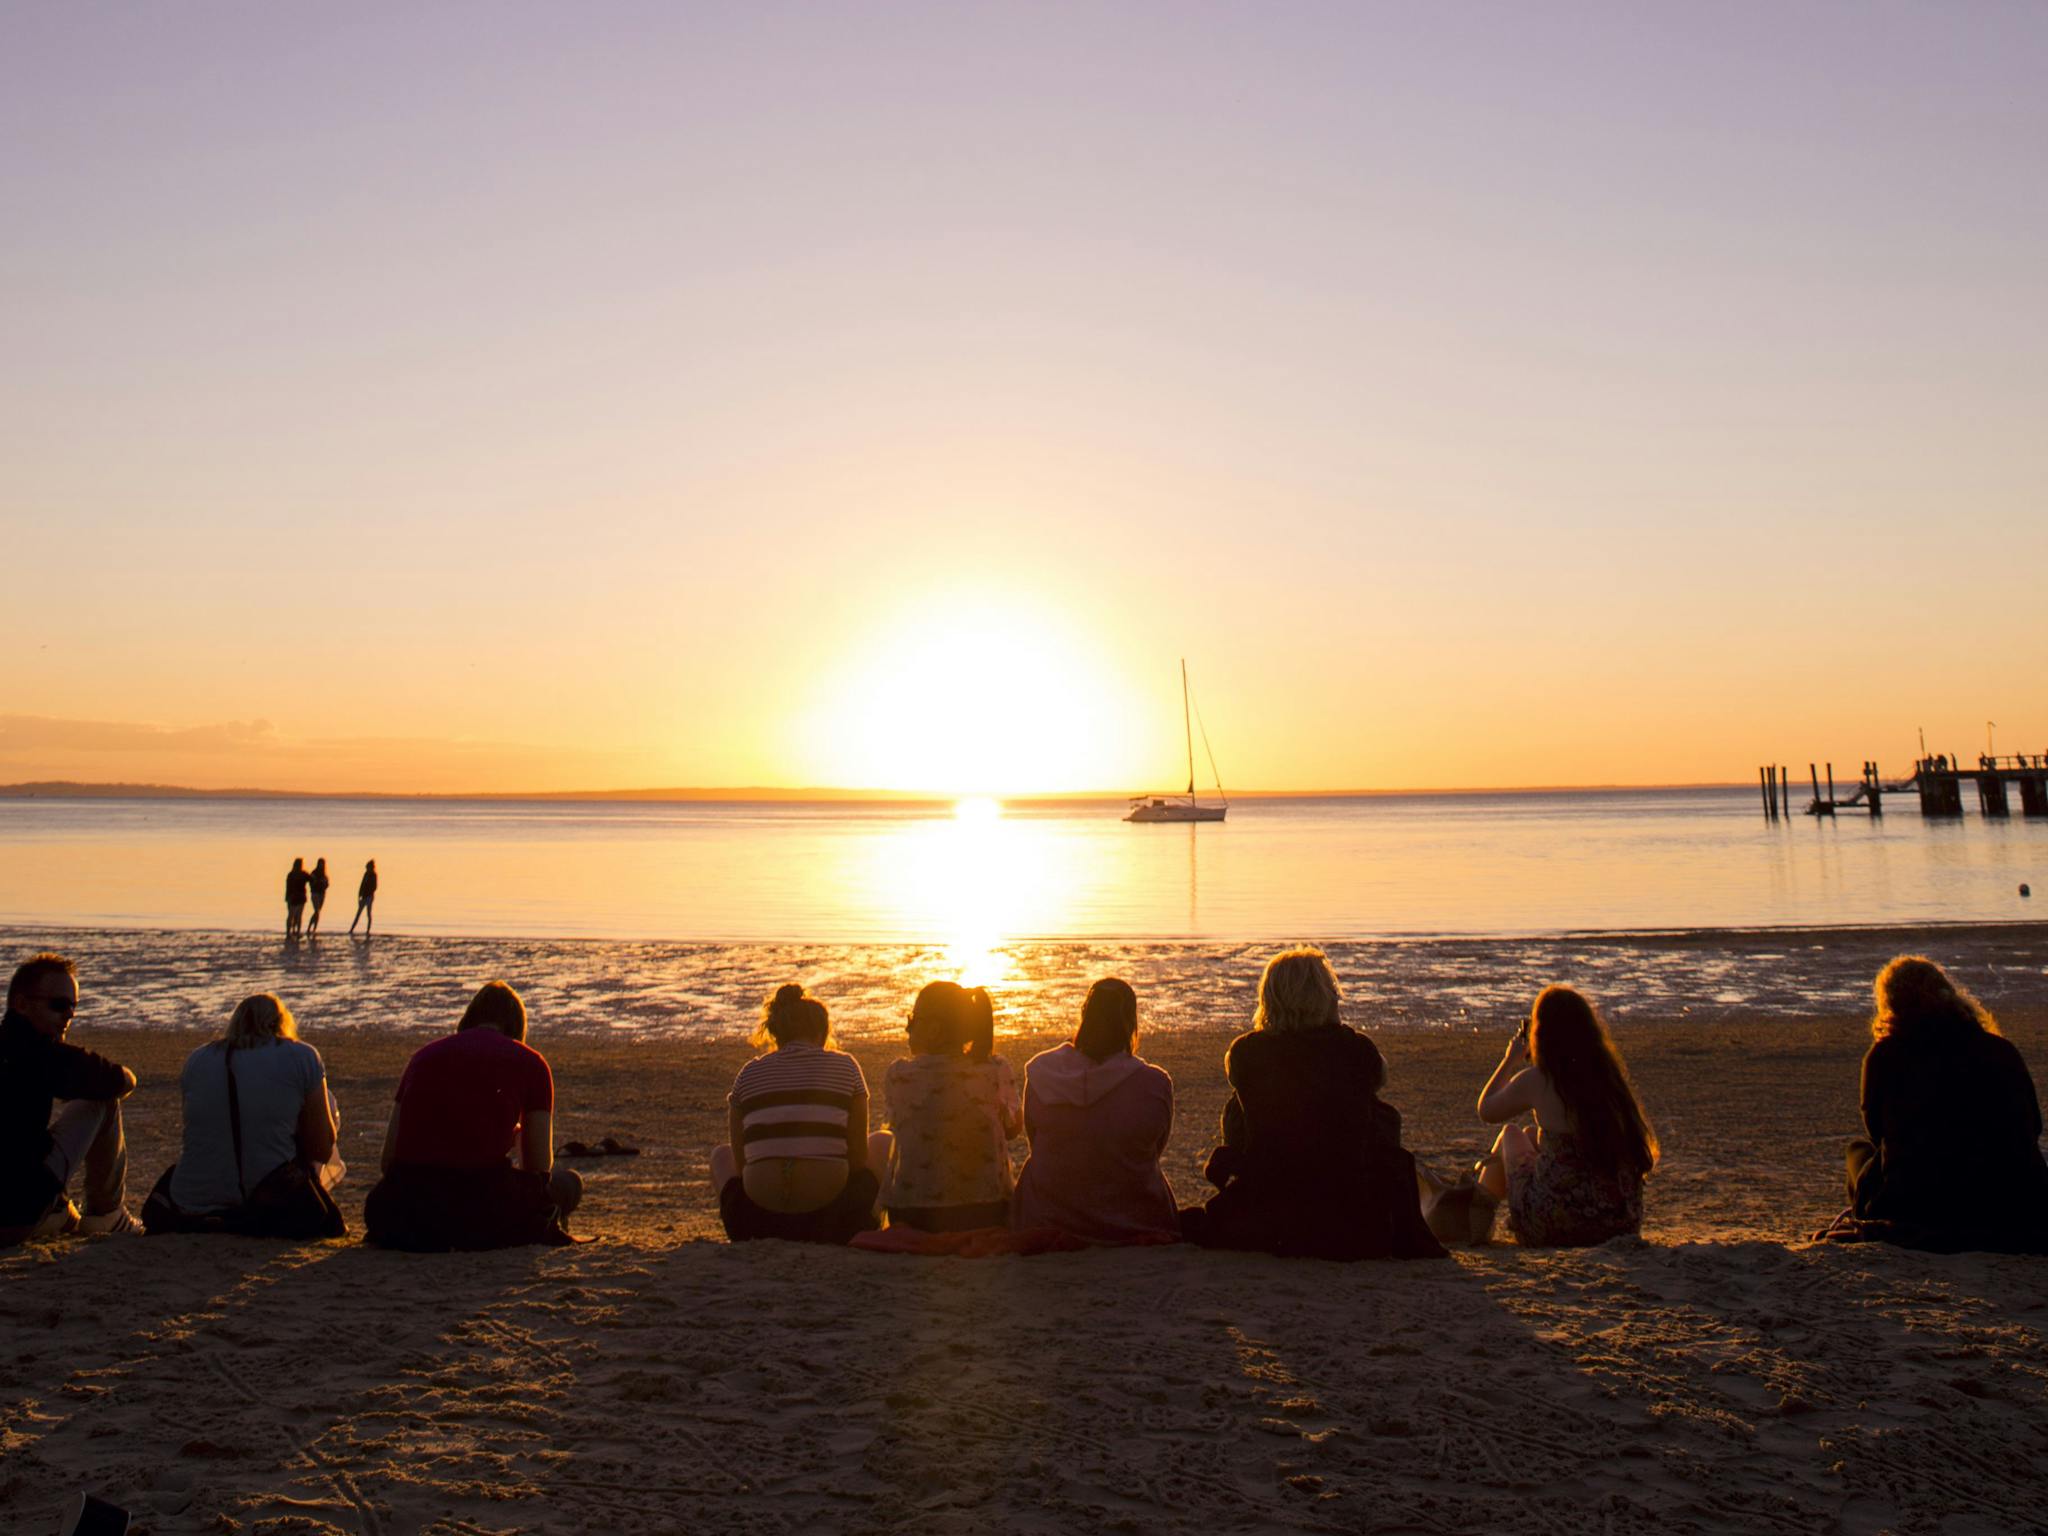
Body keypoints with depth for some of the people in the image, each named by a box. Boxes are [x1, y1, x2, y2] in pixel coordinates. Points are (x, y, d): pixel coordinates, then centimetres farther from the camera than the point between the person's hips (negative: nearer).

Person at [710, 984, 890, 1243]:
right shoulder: (845, 1066, 3)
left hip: (758, 1225, 1)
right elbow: (858, 1156, 3)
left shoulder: (749, 1073, 8)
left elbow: (741, 1162, 11)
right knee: (883, 1142, 26)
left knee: (721, 1155, 34)